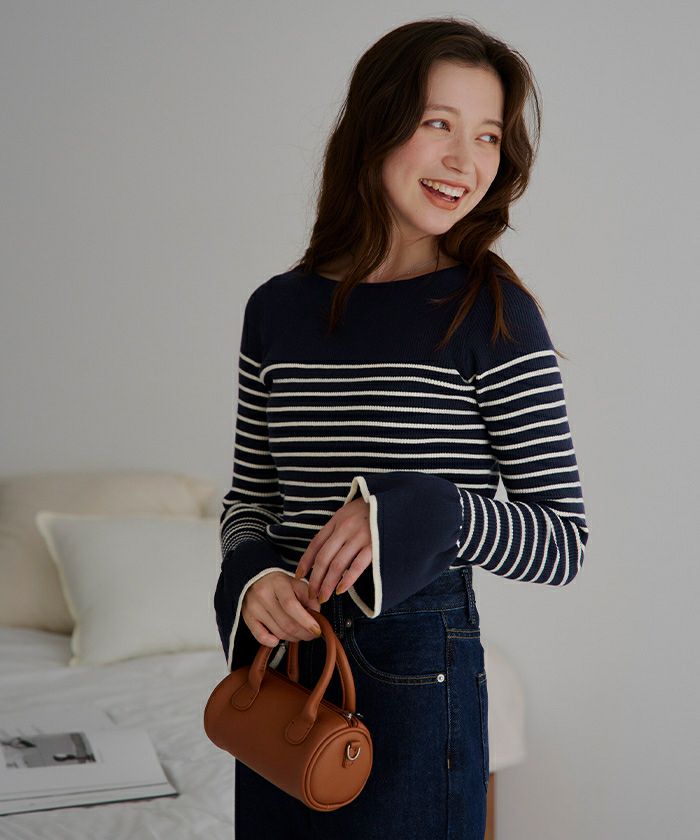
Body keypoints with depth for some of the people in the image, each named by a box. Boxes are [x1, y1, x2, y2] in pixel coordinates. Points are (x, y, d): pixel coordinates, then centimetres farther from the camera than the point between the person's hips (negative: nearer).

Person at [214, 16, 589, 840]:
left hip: (415, 668, -4)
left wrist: (425, 509, -25)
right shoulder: (279, 308, 3)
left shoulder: (492, 315, -10)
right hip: (278, 658, 4)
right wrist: (251, 572, -9)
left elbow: (564, 543, -9)